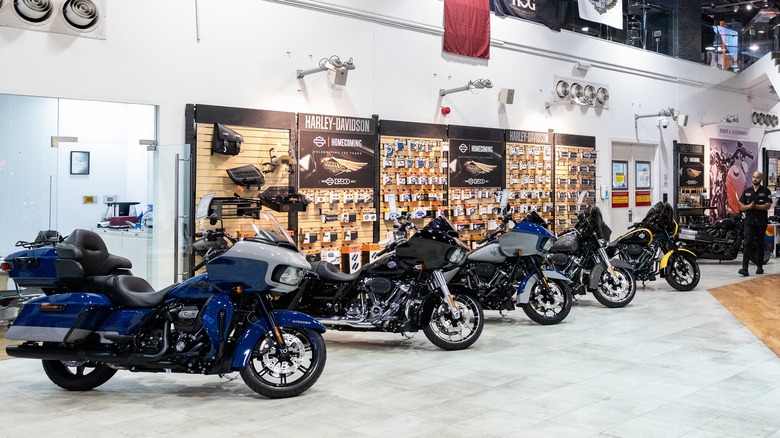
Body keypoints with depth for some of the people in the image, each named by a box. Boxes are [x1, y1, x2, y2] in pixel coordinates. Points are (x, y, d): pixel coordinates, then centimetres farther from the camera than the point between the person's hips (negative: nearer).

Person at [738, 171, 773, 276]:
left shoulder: (766, 191, 3)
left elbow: (767, 206, -8)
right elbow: (741, 207, 7)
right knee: (748, 243, -10)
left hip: (761, 222, -1)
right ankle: (745, 268, -17)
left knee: (760, 244, 8)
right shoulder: (746, 191, 10)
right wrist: (748, 206, -14)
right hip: (749, 221, 1)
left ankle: (759, 267, 19)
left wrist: (755, 206, -18)